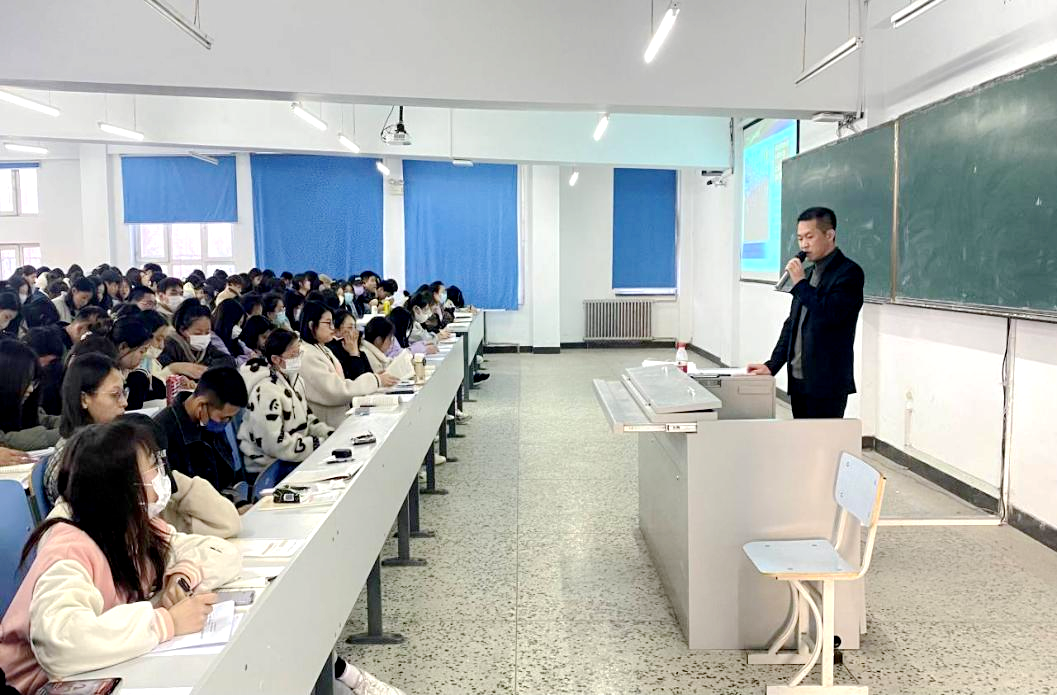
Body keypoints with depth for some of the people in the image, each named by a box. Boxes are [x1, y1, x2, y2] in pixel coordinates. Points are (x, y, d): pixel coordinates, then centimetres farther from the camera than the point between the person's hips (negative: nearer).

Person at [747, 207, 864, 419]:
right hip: (798, 380, 7)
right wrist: (772, 365, 10)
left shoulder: (849, 272, -8)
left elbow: (831, 315, -21)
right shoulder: (809, 274, 17)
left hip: (827, 384, -7)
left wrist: (800, 283, -13)